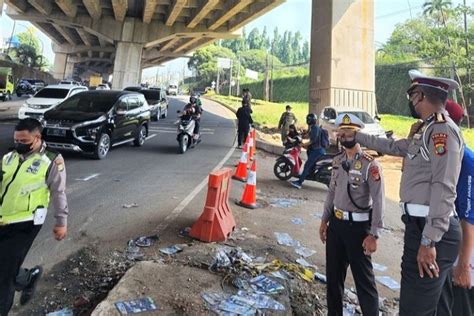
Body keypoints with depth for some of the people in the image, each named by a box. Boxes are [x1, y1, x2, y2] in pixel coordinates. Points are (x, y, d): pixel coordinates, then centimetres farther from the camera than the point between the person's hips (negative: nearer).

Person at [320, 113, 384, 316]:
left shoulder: (370, 165, -15)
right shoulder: (337, 161, 6)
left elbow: (378, 202, -17)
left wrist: (373, 234, -19)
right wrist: (324, 220, 14)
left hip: (358, 226, -7)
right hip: (336, 223, 7)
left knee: (364, 279, 6)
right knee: (333, 275, 18)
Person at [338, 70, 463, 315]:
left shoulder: (442, 130, -14)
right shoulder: (428, 131, 16)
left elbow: (444, 189, -22)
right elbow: (392, 147, 31)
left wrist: (429, 241, -23)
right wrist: (356, 136, 35)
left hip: (430, 230, -10)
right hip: (421, 226, 10)